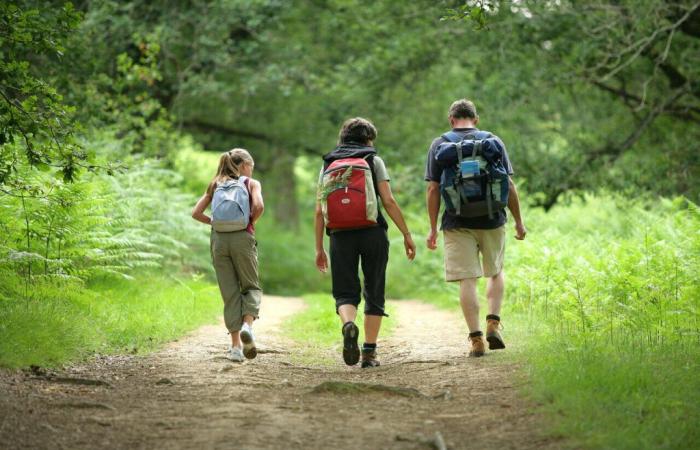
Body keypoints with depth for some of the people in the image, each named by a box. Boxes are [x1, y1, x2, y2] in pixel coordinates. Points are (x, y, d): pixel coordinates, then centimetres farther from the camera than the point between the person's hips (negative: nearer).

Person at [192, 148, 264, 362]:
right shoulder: (251, 183, 6)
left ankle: (235, 345, 6)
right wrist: (251, 223, 4)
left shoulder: (216, 185, 16)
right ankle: (247, 325, -17)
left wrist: (214, 222, 15)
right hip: (242, 238, -3)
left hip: (219, 239, 3)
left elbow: (196, 213, 6)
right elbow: (259, 206, -13)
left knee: (230, 292, 8)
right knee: (251, 287, 11)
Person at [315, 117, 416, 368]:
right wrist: (407, 234, 1)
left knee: (345, 293, 5)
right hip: (372, 233, -2)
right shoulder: (373, 160, 5)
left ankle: (348, 324, -27)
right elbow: (389, 201, -4)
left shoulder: (327, 164, 13)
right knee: (374, 294, 9)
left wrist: (319, 248, 13)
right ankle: (369, 352, 6)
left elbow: (319, 211, 9)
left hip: (340, 235, 2)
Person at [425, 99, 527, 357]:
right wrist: (518, 221, 9)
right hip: (492, 220, 1)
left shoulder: (439, 145, 2)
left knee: (467, 280, 0)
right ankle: (493, 323, 6)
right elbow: (509, 185, 2)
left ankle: (476, 338, -4)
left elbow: (433, 190, -2)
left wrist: (433, 228, 2)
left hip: (458, 223, -1)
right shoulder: (493, 142, 4)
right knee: (495, 272, 21)